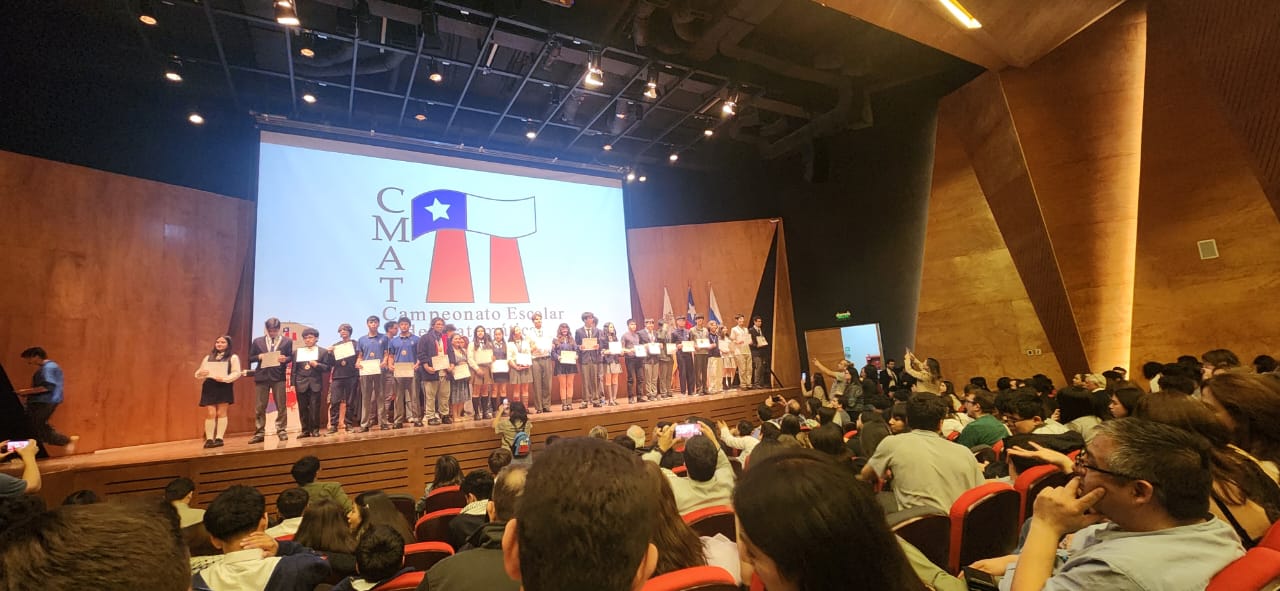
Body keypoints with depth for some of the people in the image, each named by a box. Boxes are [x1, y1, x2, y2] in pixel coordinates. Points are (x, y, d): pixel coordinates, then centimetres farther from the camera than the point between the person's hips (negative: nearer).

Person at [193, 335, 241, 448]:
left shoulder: (233, 357, 5)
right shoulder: (208, 357, 18)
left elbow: (236, 373, -4)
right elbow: (198, 373, 15)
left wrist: (224, 378, -20)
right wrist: (201, 373, -8)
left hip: (224, 387, -3)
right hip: (209, 387, 3)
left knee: (221, 413, 0)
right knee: (210, 414, -3)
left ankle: (219, 438, 3)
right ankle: (209, 439, 0)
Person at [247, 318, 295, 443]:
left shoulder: (287, 341, 7)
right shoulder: (258, 341, 12)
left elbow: (291, 357, 5)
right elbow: (250, 358, 12)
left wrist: (285, 359, -16)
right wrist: (258, 357, -8)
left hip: (279, 376, -2)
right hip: (262, 376, 2)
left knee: (281, 406, 0)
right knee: (260, 407, 3)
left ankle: (281, 431, 7)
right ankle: (259, 433, 9)